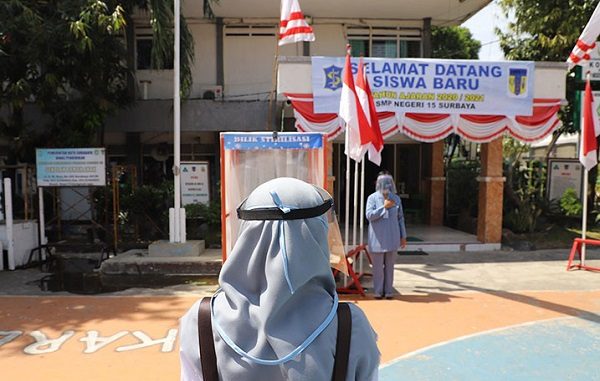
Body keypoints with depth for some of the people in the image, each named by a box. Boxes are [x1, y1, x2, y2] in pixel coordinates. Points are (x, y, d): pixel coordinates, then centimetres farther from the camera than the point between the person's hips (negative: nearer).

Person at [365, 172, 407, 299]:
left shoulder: (396, 199, 7)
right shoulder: (373, 198, -2)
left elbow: (400, 218, 10)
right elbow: (369, 215, -13)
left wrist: (403, 236, 10)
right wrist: (384, 207, -15)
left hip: (392, 238, 2)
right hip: (378, 239, -2)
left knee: (390, 265, 8)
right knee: (378, 266, 3)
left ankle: (388, 291, 18)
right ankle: (378, 291, 15)